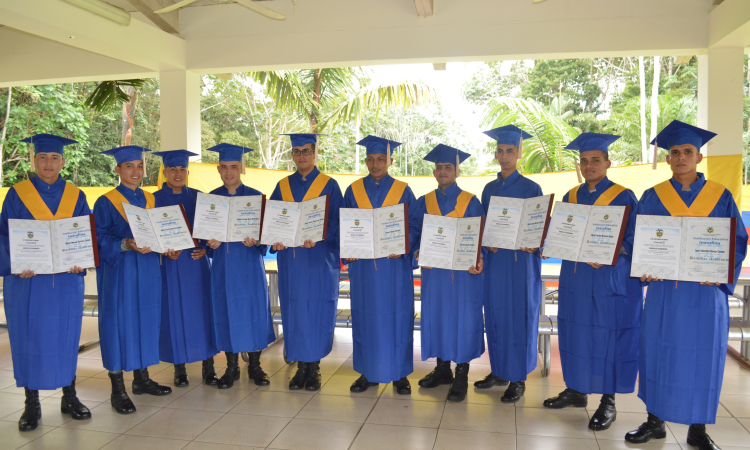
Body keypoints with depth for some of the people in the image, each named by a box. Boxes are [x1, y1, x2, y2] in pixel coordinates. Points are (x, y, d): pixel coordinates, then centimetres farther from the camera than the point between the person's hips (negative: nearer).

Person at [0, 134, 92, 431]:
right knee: (28, 338, 3)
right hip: (27, 279, -1)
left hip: (67, 280, 2)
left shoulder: (76, 196, 8)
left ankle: (69, 397, 21)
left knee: (66, 336, 8)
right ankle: (32, 404, 16)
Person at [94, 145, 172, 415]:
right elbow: (99, 239, -11)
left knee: (146, 319, 9)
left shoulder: (150, 200, 12)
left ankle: (142, 379, 23)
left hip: (147, 271, 5)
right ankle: (117, 390, 6)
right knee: (119, 322, -3)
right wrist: (126, 244, -26)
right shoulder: (106, 202, -3)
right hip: (118, 272, -5)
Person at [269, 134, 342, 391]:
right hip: (290, 259, 3)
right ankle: (301, 367, 15)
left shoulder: (329, 185, 2)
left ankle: (314, 367, 11)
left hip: (319, 259, -3)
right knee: (293, 311, 4)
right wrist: (275, 239, -12)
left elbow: (335, 222, -6)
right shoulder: (283, 186, 12)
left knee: (317, 311, -1)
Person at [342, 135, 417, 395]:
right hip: (363, 265, 2)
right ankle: (368, 373, 18)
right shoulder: (353, 191, 8)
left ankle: (400, 374, 15)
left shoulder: (403, 191, 3)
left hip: (395, 265, -1)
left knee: (397, 316, 2)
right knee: (365, 317, 5)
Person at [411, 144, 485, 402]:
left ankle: (461, 376, 11)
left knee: (462, 317, -1)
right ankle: (442, 369, 25)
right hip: (433, 269, 4)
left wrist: (478, 259, -20)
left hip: (464, 271, -3)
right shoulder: (424, 202, 10)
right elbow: (414, 231, 6)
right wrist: (418, 253, -13)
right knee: (435, 315, 9)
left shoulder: (470, 202, 0)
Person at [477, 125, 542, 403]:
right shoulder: (489, 189, 11)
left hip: (521, 261, -5)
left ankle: (518, 379, 10)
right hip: (495, 260, 5)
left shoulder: (531, 188, -3)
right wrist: (487, 242, -6)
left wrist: (533, 245, -23)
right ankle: (498, 371, 24)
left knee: (519, 315, 0)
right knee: (495, 314, 10)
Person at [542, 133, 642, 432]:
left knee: (607, 337, 0)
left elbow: (632, 240, -8)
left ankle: (608, 402, 11)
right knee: (574, 332, 11)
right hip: (574, 280, 5)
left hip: (610, 281, -5)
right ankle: (576, 390, 26)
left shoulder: (624, 197, -4)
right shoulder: (570, 197, 11)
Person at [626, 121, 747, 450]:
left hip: (706, 290, 0)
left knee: (703, 357, 5)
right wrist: (645, 268, -13)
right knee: (658, 352, 4)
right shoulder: (653, 197, 5)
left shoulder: (721, 197, 4)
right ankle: (655, 421, 20)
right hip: (663, 289, 0)